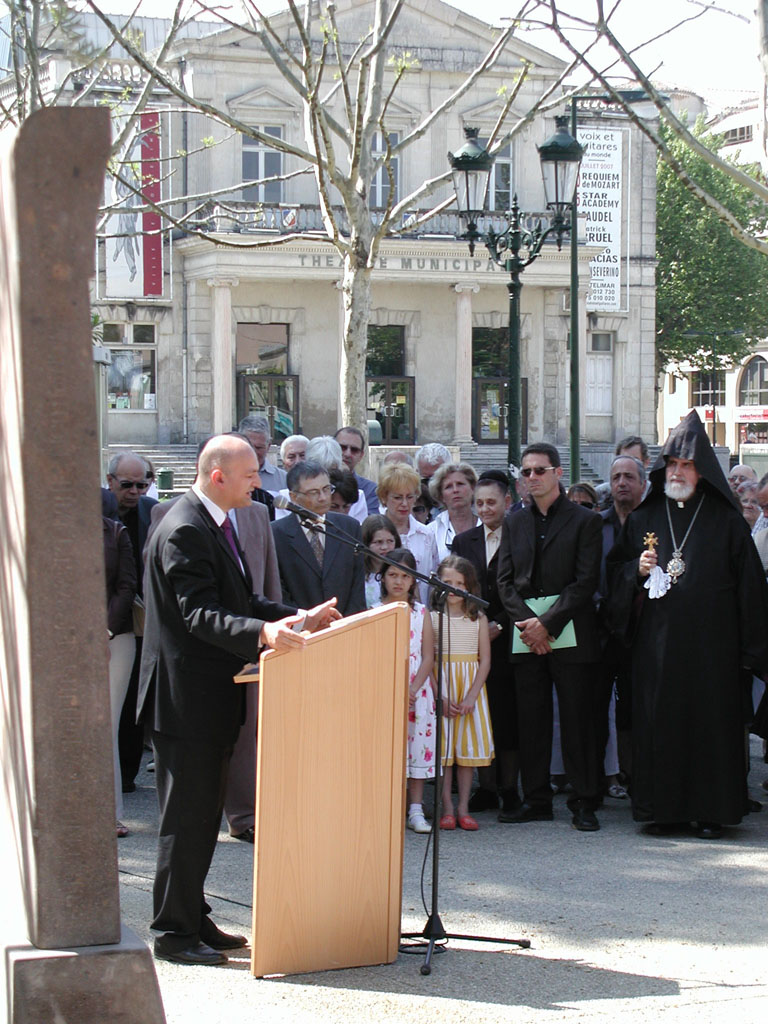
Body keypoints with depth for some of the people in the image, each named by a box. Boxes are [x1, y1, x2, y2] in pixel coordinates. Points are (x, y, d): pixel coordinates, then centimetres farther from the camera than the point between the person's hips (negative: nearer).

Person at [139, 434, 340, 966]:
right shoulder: (184, 531, -19)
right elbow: (199, 615, -27)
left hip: (212, 693, 10)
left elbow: (241, 599, 18)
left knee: (206, 811, 16)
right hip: (187, 694, -10)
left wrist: (299, 619, 7)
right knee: (187, 814, -3)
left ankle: (193, 917, 26)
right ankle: (174, 931, 5)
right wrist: (262, 632, -40)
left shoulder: (217, 524, 14)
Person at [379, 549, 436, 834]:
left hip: (417, 692, 2)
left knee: (418, 746, 0)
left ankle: (416, 810, 6)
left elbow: (428, 657, 3)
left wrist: (413, 690, -10)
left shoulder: (421, 613, 7)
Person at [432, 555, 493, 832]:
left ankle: (463, 807, 9)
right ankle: (447, 808, 5)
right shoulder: (432, 617, 0)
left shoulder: (478, 619, 4)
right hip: (440, 686, -1)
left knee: (468, 745, 2)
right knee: (442, 746, -1)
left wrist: (471, 696, -10)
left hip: (471, 687, 1)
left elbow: (485, 661, 1)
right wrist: (440, 698, -13)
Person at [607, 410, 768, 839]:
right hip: (656, 641, 2)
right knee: (659, 719, 1)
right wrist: (637, 569, -8)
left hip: (711, 642, -2)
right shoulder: (643, 519, 12)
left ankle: (710, 810, 5)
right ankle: (663, 807, 8)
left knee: (710, 719, -2)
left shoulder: (726, 521, 3)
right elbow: (616, 572, 16)